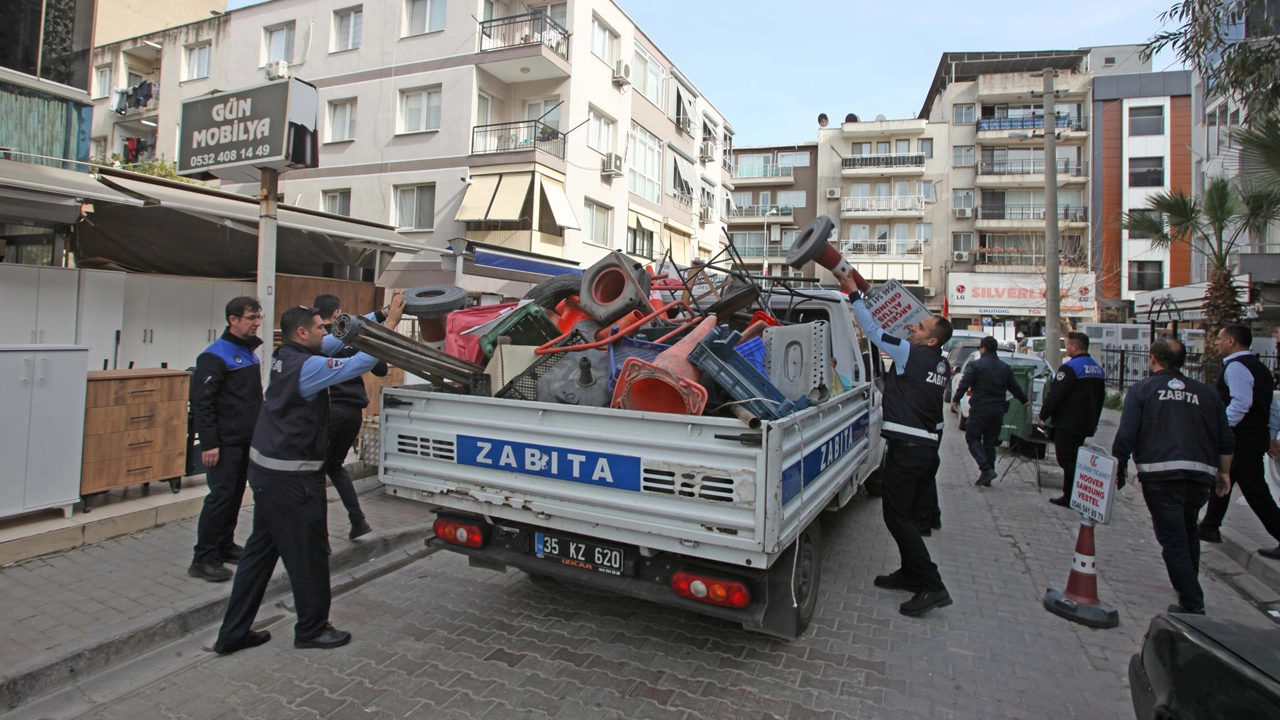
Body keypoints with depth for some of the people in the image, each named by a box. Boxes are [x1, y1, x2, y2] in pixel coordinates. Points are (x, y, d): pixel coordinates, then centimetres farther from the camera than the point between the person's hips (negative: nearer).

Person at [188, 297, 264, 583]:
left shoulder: (250, 352, 12)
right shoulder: (215, 356, -13)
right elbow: (201, 402, -18)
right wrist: (209, 443, -20)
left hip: (247, 441, 8)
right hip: (225, 442, -8)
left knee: (235, 495, 14)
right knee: (221, 496, -5)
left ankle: (225, 546, 26)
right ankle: (203, 559, 5)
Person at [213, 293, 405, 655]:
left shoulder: (284, 357, 7)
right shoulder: (307, 366, -20)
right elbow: (361, 362, -24)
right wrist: (391, 321, -17)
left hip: (265, 469, 10)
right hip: (293, 478, -10)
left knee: (260, 550, 17)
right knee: (308, 554, 5)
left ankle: (233, 632, 27)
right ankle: (312, 629, 20)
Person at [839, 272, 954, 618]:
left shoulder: (914, 355, -14)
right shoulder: (941, 364, 10)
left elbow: (876, 333, -12)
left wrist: (854, 295, -5)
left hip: (907, 447, -9)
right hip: (927, 445, 9)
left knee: (898, 516, -4)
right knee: (907, 514, 18)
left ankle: (932, 586, -4)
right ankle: (911, 573, 29)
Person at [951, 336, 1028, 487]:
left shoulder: (976, 365, -7)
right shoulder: (1005, 368, 11)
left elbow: (964, 384, -14)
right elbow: (1014, 387, 19)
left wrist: (955, 399, -4)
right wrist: (1024, 400, 36)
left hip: (980, 409, -6)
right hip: (998, 411, 6)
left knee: (972, 438, 3)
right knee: (990, 443, 12)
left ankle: (986, 469, -15)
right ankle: (987, 478, 14)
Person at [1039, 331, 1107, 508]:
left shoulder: (1070, 368, -17)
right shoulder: (1099, 369, 12)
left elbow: (1055, 395, -18)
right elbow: (1100, 398, 20)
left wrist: (1043, 416, -9)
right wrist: (1093, 421, 27)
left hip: (1068, 424, -9)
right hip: (1086, 425, 9)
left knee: (1067, 460, -2)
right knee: (1073, 459, 16)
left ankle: (1070, 497, -1)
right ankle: (1070, 495, 20)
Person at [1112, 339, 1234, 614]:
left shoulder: (1142, 390, 2)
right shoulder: (1206, 393, 15)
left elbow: (1126, 435, -6)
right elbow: (1226, 439, 16)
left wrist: (1118, 467, 4)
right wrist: (1224, 472, 26)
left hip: (1160, 474, -5)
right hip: (1200, 475, 5)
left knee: (1173, 540, 1)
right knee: (1188, 532, 24)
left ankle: (1192, 605, 1)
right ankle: (1189, 591, 33)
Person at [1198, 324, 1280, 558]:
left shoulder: (1236, 366, -16)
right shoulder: (1259, 367, 16)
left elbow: (1241, 403, -29)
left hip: (1242, 440, -10)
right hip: (1258, 437, 10)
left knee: (1255, 491, -4)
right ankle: (1210, 527, 27)